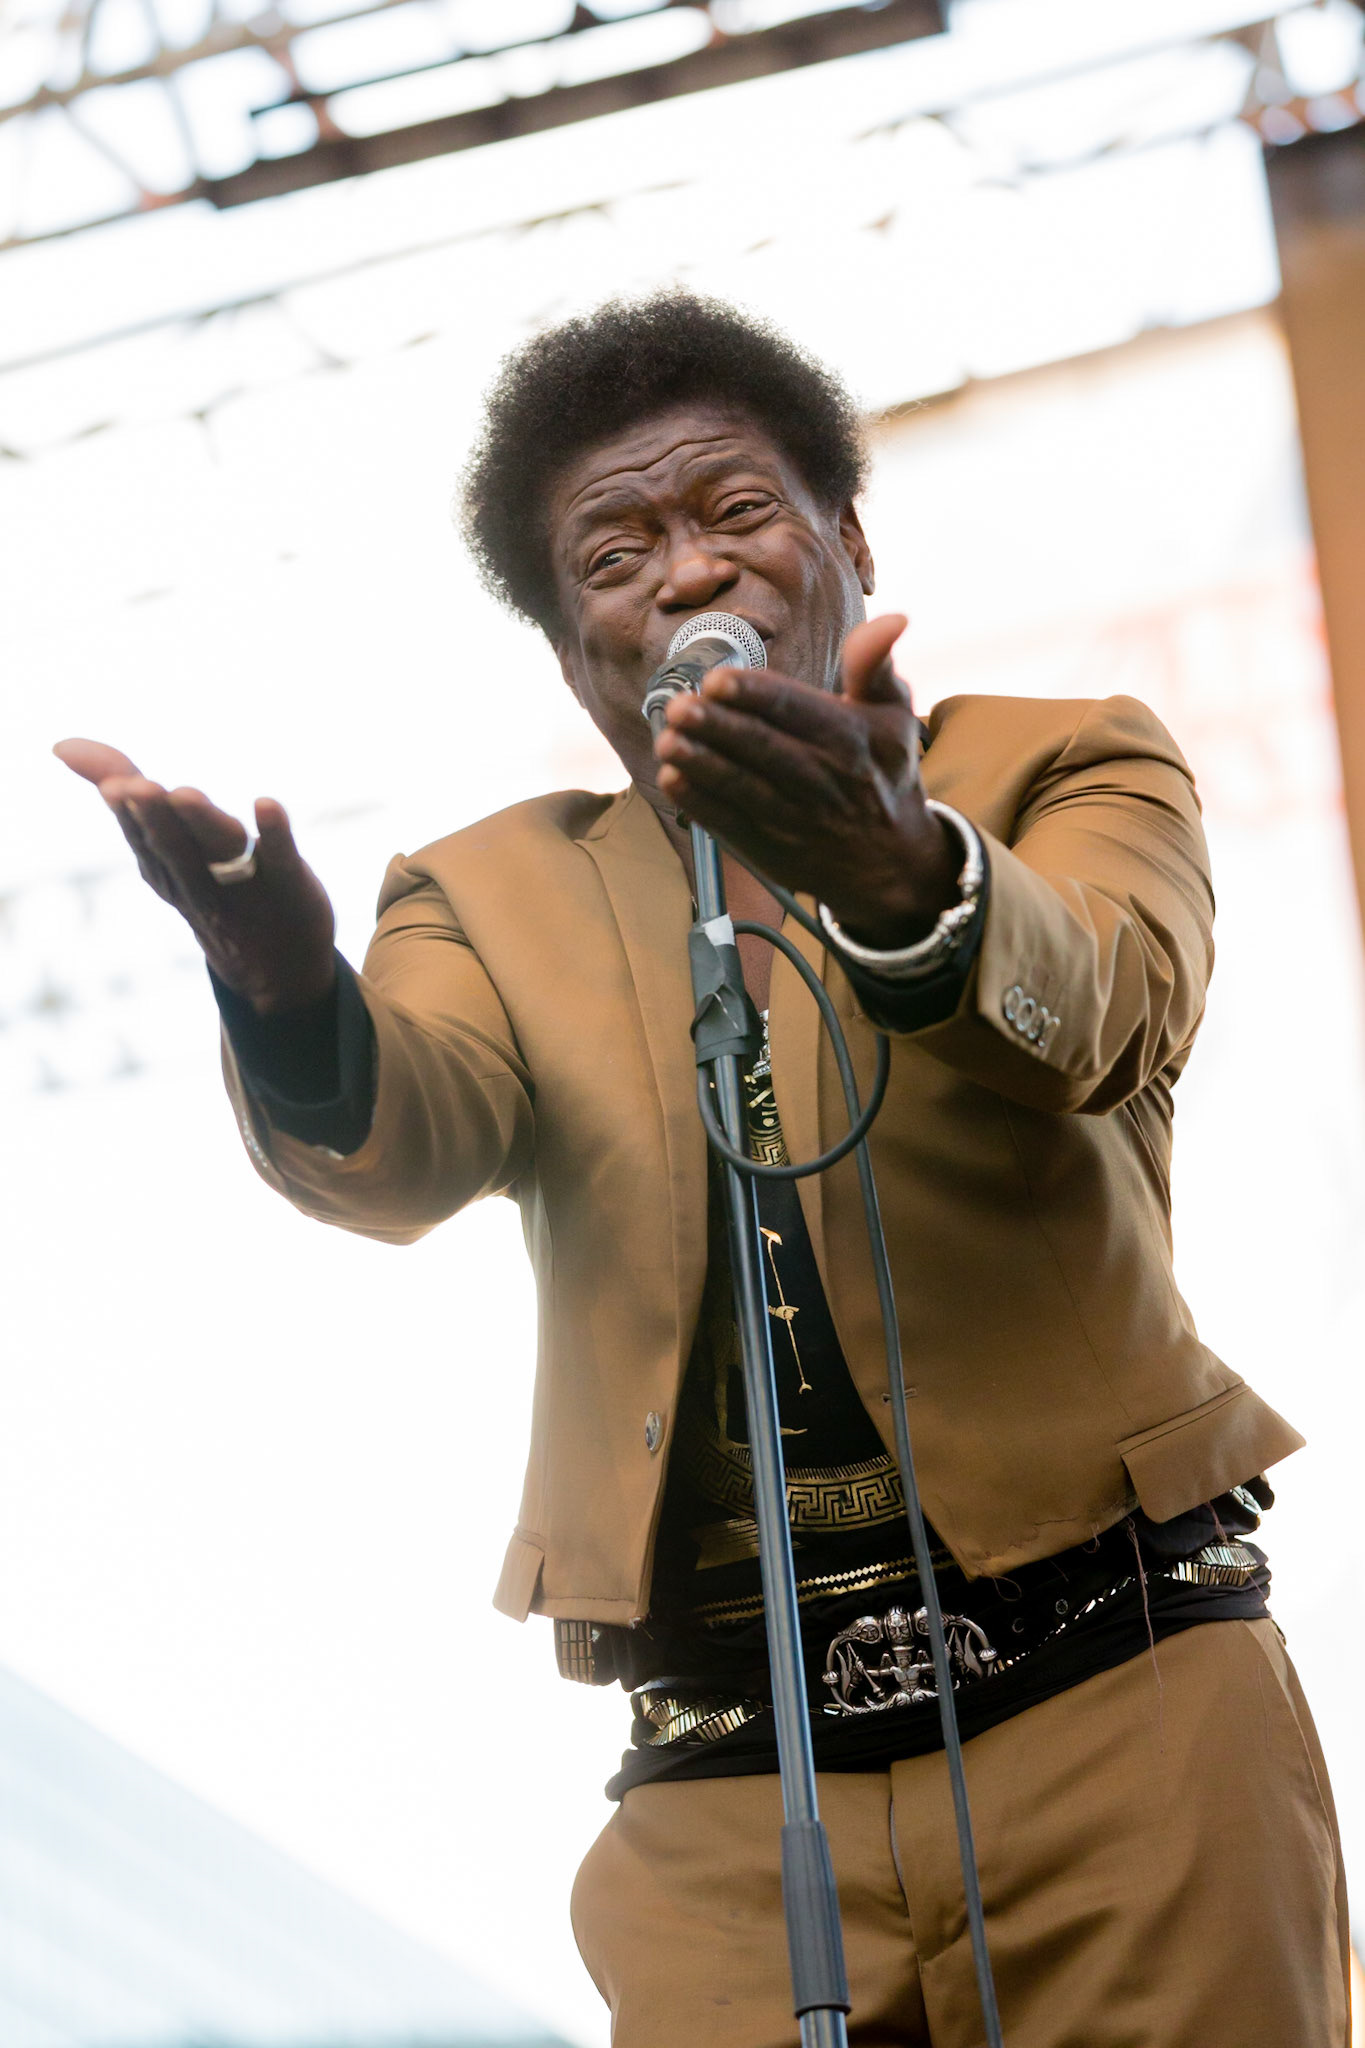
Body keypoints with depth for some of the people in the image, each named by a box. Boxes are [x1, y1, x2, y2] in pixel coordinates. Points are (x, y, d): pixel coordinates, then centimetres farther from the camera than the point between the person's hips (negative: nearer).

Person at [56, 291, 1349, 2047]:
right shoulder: (501, 894, 14)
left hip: (1124, 1703, -1)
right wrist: (289, 993, -28)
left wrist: (899, 876, -35)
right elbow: (399, 1148, -6)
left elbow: (1100, 1013, -13)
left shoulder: (1072, 770, 8)